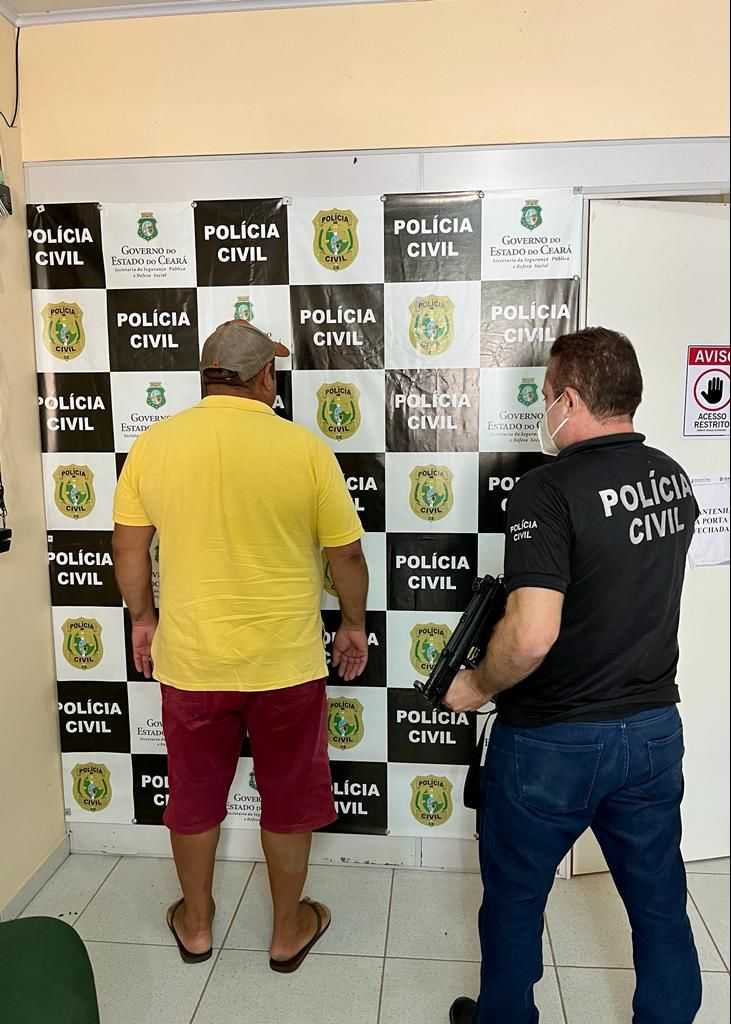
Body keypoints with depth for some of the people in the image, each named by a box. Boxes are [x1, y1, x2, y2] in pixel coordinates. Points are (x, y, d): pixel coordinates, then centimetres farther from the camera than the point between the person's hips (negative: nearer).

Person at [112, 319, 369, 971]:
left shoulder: (154, 444, -5)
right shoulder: (305, 449, -12)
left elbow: (129, 549, 3)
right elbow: (347, 554, -6)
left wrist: (143, 617, 18)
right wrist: (354, 624, 9)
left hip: (190, 659, 2)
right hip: (287, 662, -2)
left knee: (194, 796, 23)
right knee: (288, 798, 19)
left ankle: (196, 923, 43)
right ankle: (288, 929, 37)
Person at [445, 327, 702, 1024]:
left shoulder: (550, 489, -23)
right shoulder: (674, 478, 0)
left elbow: (532, 636, -32)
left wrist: (477, 686, -13)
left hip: (554, 740, -6)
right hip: (654, 727, 6)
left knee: (515, 897, 19)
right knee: (660, 901, 24)